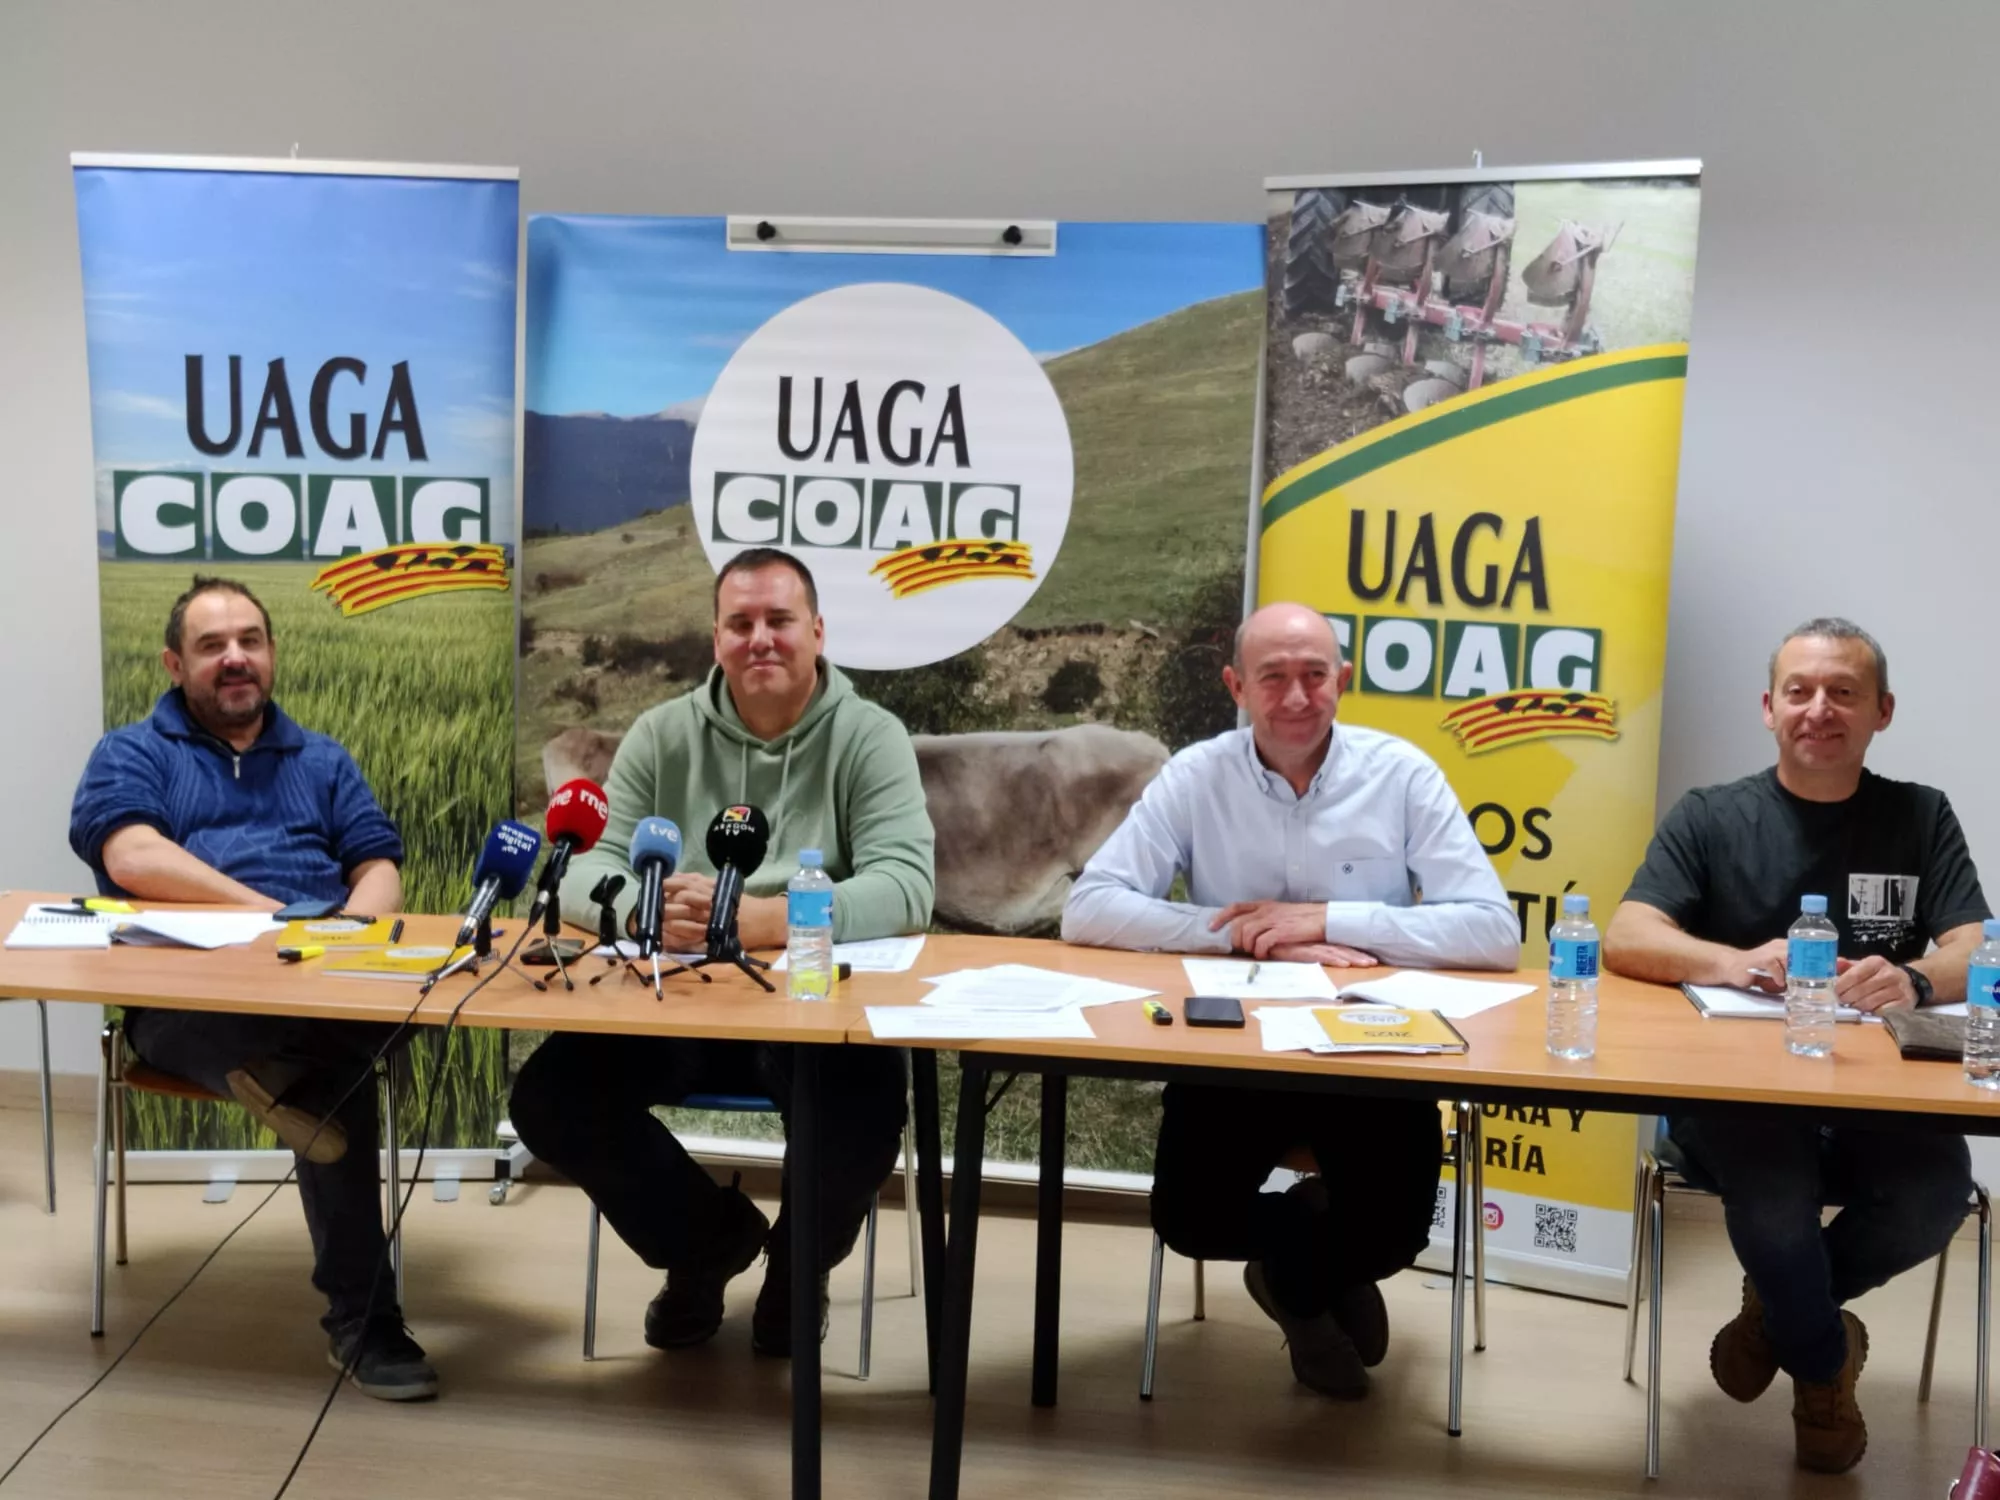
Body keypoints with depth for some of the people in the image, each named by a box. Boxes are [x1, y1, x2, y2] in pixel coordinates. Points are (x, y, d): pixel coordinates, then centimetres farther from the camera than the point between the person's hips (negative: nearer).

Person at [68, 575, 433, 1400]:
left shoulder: (323, 760, 27)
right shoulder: (130, 755, 14)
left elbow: (379, 870, 15)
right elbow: (133, 857, -7)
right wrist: (277, 913, -17)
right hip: (184, 993, -3)